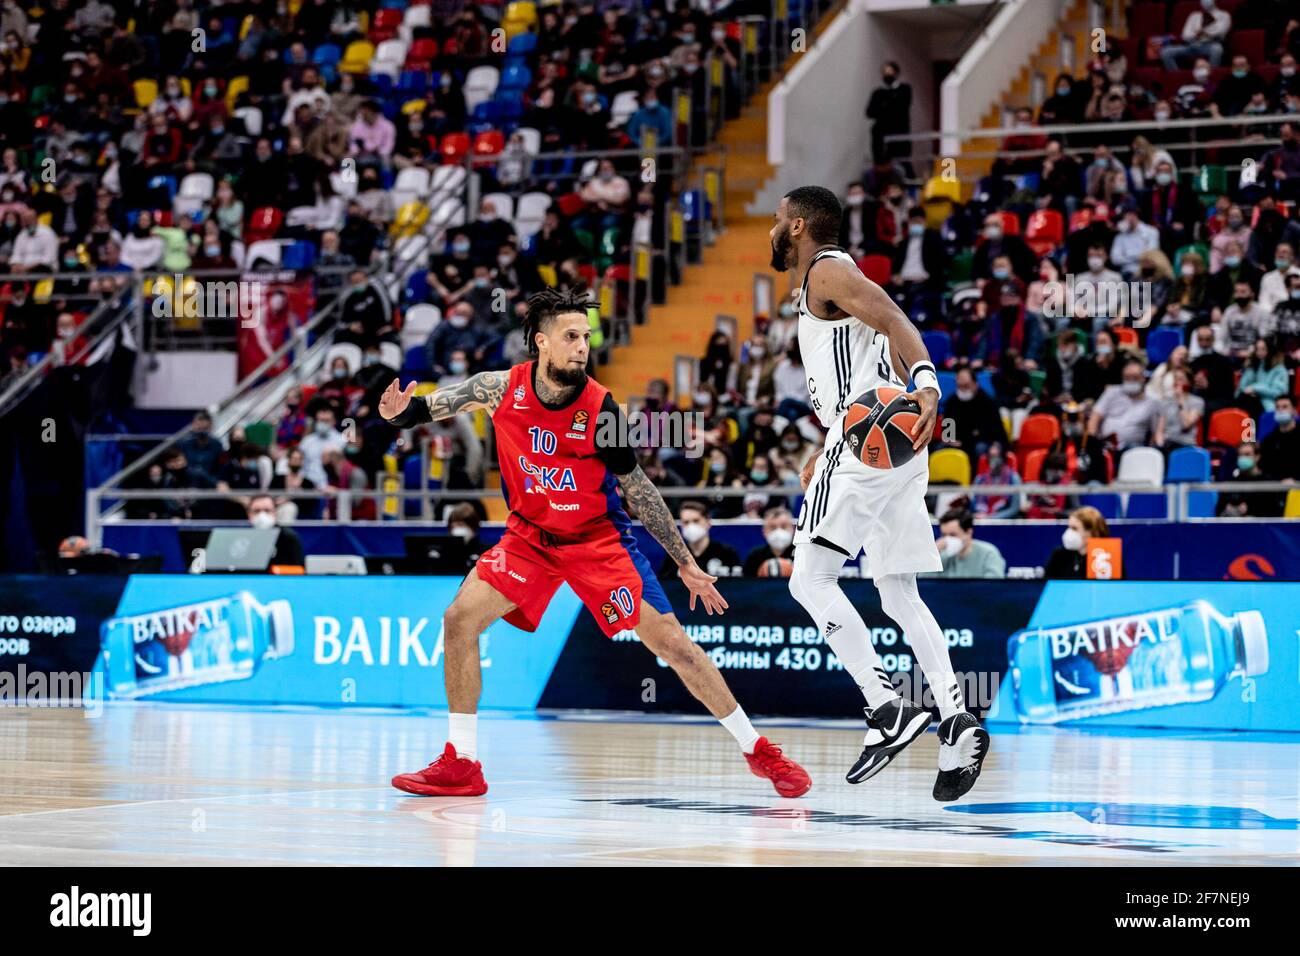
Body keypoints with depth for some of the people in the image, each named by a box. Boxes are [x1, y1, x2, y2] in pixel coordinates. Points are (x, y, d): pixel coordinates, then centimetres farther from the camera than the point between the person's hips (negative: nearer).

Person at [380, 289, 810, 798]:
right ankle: (460, 765, -1)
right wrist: (402, 411, -25)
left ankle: (758, 750, 5)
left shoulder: (600, 409, -21)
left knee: (673, 644, -9)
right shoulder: (502, 389, -16)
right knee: (459, 619, -12)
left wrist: (685, 564, -6)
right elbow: (439, 404, 0)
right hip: (530, 535, 3)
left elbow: (638, 489, -10)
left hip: (598, 538, -3)